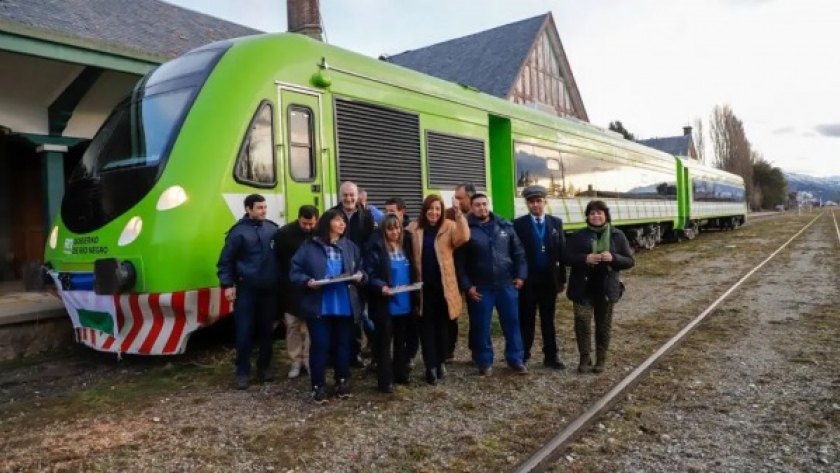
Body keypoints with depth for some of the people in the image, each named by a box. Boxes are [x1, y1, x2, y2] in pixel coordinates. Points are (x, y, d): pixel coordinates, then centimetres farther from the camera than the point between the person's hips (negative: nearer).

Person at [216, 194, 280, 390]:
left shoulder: (273, 228, 4)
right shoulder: (239, 231, -6)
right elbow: (225, 260, -3)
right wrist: (227, 285, -8)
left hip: (269, 289, 3)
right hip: (246, 289, -3)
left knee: (267, 330, 11)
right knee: (244, 331, 0)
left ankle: (264, 367, 25)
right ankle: (242, 372, 11)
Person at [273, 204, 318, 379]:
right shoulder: (284, 233, -8)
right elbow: (277, 259, -2)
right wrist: (282, 282, -4)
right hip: (290, 289, 1)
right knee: (292, 326, 7)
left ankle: (309, 361, 13)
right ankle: (296, 361, 18)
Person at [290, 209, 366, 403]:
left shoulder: (350, 246, 9)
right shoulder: (309, 247, -2)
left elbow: (361, 269, 13)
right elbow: (295, 272, -3)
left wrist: (360, 276, -9)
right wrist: (308, 281, -20)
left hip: (345, 306, 3)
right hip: (319, 306, -3)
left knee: (343, 344, 11)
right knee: (319, 345, 1)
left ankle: (342, 381, 27)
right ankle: (318, 385, 12)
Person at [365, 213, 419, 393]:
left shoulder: (406, 246, 8)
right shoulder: (376, 249, -9)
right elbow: (370, 275, -11)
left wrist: (415, 297, 4)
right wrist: (381, 286, -28)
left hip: (405, 304, 6)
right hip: (385, 304, -5)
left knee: (402, 341, 16)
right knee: (384, 342, 2)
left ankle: (401, 374, 29)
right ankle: (385, 380, 8)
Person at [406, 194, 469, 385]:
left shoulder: (449, 227, -2)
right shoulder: (414, 228, 4)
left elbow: (463, 237, -20)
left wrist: (459, 215, -28)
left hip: (443, 285, -1)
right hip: (423, 286, 1)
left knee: (442, 325, 11)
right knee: (426, 326, 4)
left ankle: (440, 362, 26)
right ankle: (430, 366, 9)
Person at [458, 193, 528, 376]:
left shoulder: (505, 226, 5)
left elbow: (518, 252, 10)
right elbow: (459, 261, -4)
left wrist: (520, 275, 2)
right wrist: (466, 285, -9)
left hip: (506, 284, 3)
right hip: (480, 287, -2)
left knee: (512, 323, 9)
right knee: (481, 326, 6)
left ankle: (516, 359, 23)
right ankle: (485, 362, 21)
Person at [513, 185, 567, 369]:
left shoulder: (556, 222, 5)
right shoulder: (519, 224, -4)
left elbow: (561, 251, 6)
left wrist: (562, 278, 3)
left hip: (549, 279, 3)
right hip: (527, 280, -2)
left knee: (548, 320, 11)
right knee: (526, 320, 6)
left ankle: (551, 356, 20)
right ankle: (523, 356, 16)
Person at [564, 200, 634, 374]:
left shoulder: (617, 235, 2)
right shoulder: (578, 235, 2)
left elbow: (630, 261, 2)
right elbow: (566, 257, -1)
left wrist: (613, 258, -18)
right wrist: (585, 258, -18)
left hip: (606, 288, 1)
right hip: (583, 288, 0)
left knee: (604, 325, 10)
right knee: (582, 322, -6)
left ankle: (601, 360, 23)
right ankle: (584, 359, 9)